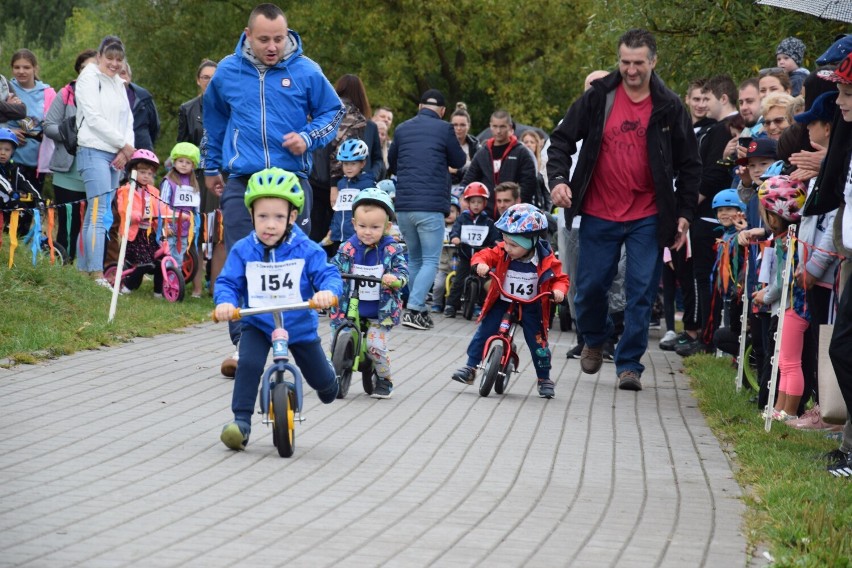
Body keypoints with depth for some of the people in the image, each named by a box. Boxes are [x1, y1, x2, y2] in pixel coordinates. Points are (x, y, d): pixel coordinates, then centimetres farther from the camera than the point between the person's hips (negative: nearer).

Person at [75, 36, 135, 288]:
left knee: (94, 213, 8)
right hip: (93, 151, -7)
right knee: (99, 212, -16)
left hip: (115, 155, 7)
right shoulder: (89, 78, -3)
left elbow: (127, 118, 14)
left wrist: (125, 149, -4)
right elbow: (94, 118, -10)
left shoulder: (118, 84, 19)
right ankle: (97, 274, -22)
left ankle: (83, 269, 10)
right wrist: (123, 143, -7)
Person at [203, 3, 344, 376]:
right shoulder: (227, 72, 5)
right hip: (241, 183, 1)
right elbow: (213, 120, 22)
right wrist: (211, 167, 30)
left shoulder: (305, 71, -1)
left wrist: (309, 138, -8)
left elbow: (333, 111, 11)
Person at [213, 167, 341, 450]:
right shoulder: (243, 251, -9)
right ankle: (241, 421, -18)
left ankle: (327, 382, 50)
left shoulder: (306, 250, -12)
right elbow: (227, 282, -9)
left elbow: (328, 274, -16)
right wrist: (225, 302, -31)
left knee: (321, 380, 11)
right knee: (248, 364, -27)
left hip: (299, 325, 0)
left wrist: (327, 291, -40)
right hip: (257, 324, 0)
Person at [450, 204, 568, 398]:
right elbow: (483, 255, -6)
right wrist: (481, 264, -30)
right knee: (484, 332, -9)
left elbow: (560, 278, -5)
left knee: (538, 342, -1)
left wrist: (558, 290, -26)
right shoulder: (502, 253, -9)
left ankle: (544, 379, 18)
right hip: (502, 303, 2)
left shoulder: (546, 261, -14)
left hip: (530, 308, -2)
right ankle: (470, 368, 0)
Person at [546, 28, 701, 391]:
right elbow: (562, 139, 5)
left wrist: (684, 213, 2)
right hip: (598, 215, 1)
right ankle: (594, 340, 34)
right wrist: (558, 178, -11)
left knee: (641, 291, -3)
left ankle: (629, 364, 6)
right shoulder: (598, 97, -1)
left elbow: (690, 164, 6)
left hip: (647, 218, -1)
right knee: (589, 287, 6)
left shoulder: (669, 108, 0)